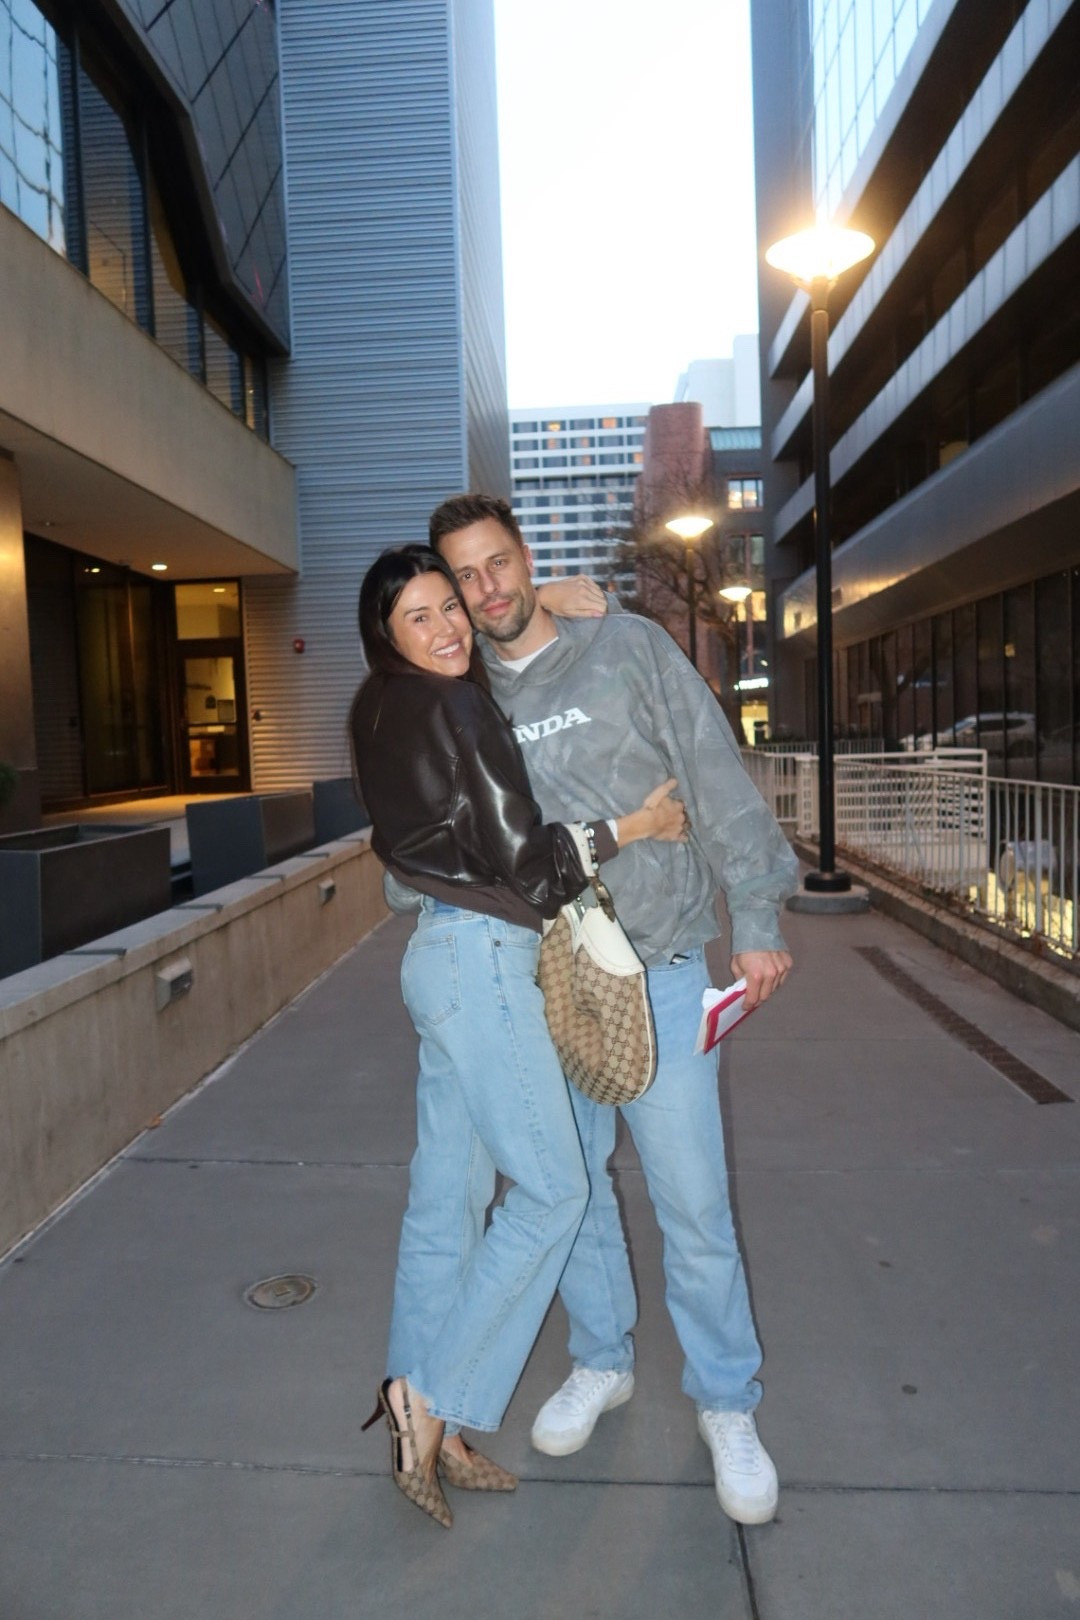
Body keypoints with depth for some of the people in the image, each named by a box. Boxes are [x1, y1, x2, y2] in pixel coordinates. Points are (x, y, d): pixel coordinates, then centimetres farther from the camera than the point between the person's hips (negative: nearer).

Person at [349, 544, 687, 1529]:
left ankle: (428, 1432, 26)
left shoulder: (397, 713, 15)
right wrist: (633, 828, -4)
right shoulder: (447, 710, -14)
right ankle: (431, 1398, 10)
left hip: (449, 956, 10)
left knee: (447, 1196, 13)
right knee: (553, 1188, 0)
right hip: (480, 959, -10)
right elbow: (519, 858, -15)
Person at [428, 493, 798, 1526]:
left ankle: (726, 1403, 25)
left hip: (657, 973, -3)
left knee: (691, 1200, 2)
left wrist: (755, 920, -7)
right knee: (568, 1187, 15)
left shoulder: (628, 647, -3)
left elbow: (718, 780, -4)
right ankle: (601, 1362, 39)